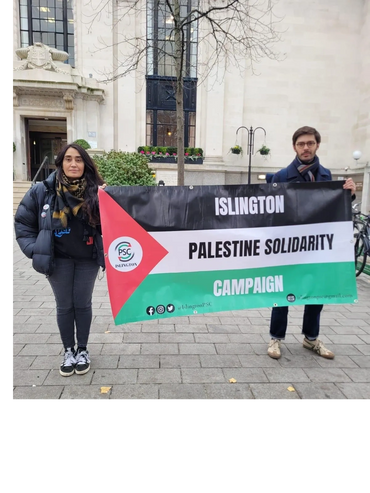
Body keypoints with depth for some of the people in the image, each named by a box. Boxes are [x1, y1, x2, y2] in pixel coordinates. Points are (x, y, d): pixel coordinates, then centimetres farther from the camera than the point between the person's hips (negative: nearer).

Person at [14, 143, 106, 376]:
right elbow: (23, 221, 1)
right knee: (64, 306, 11)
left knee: (83, 304, 11)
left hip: (87, 259, 0)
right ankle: (68, 351, 29)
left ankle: (83, 350, 30)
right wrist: (34, 250, -6)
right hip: (58, 259, 1)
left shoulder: (95, 191, -8)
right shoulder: (42, 190, -7)